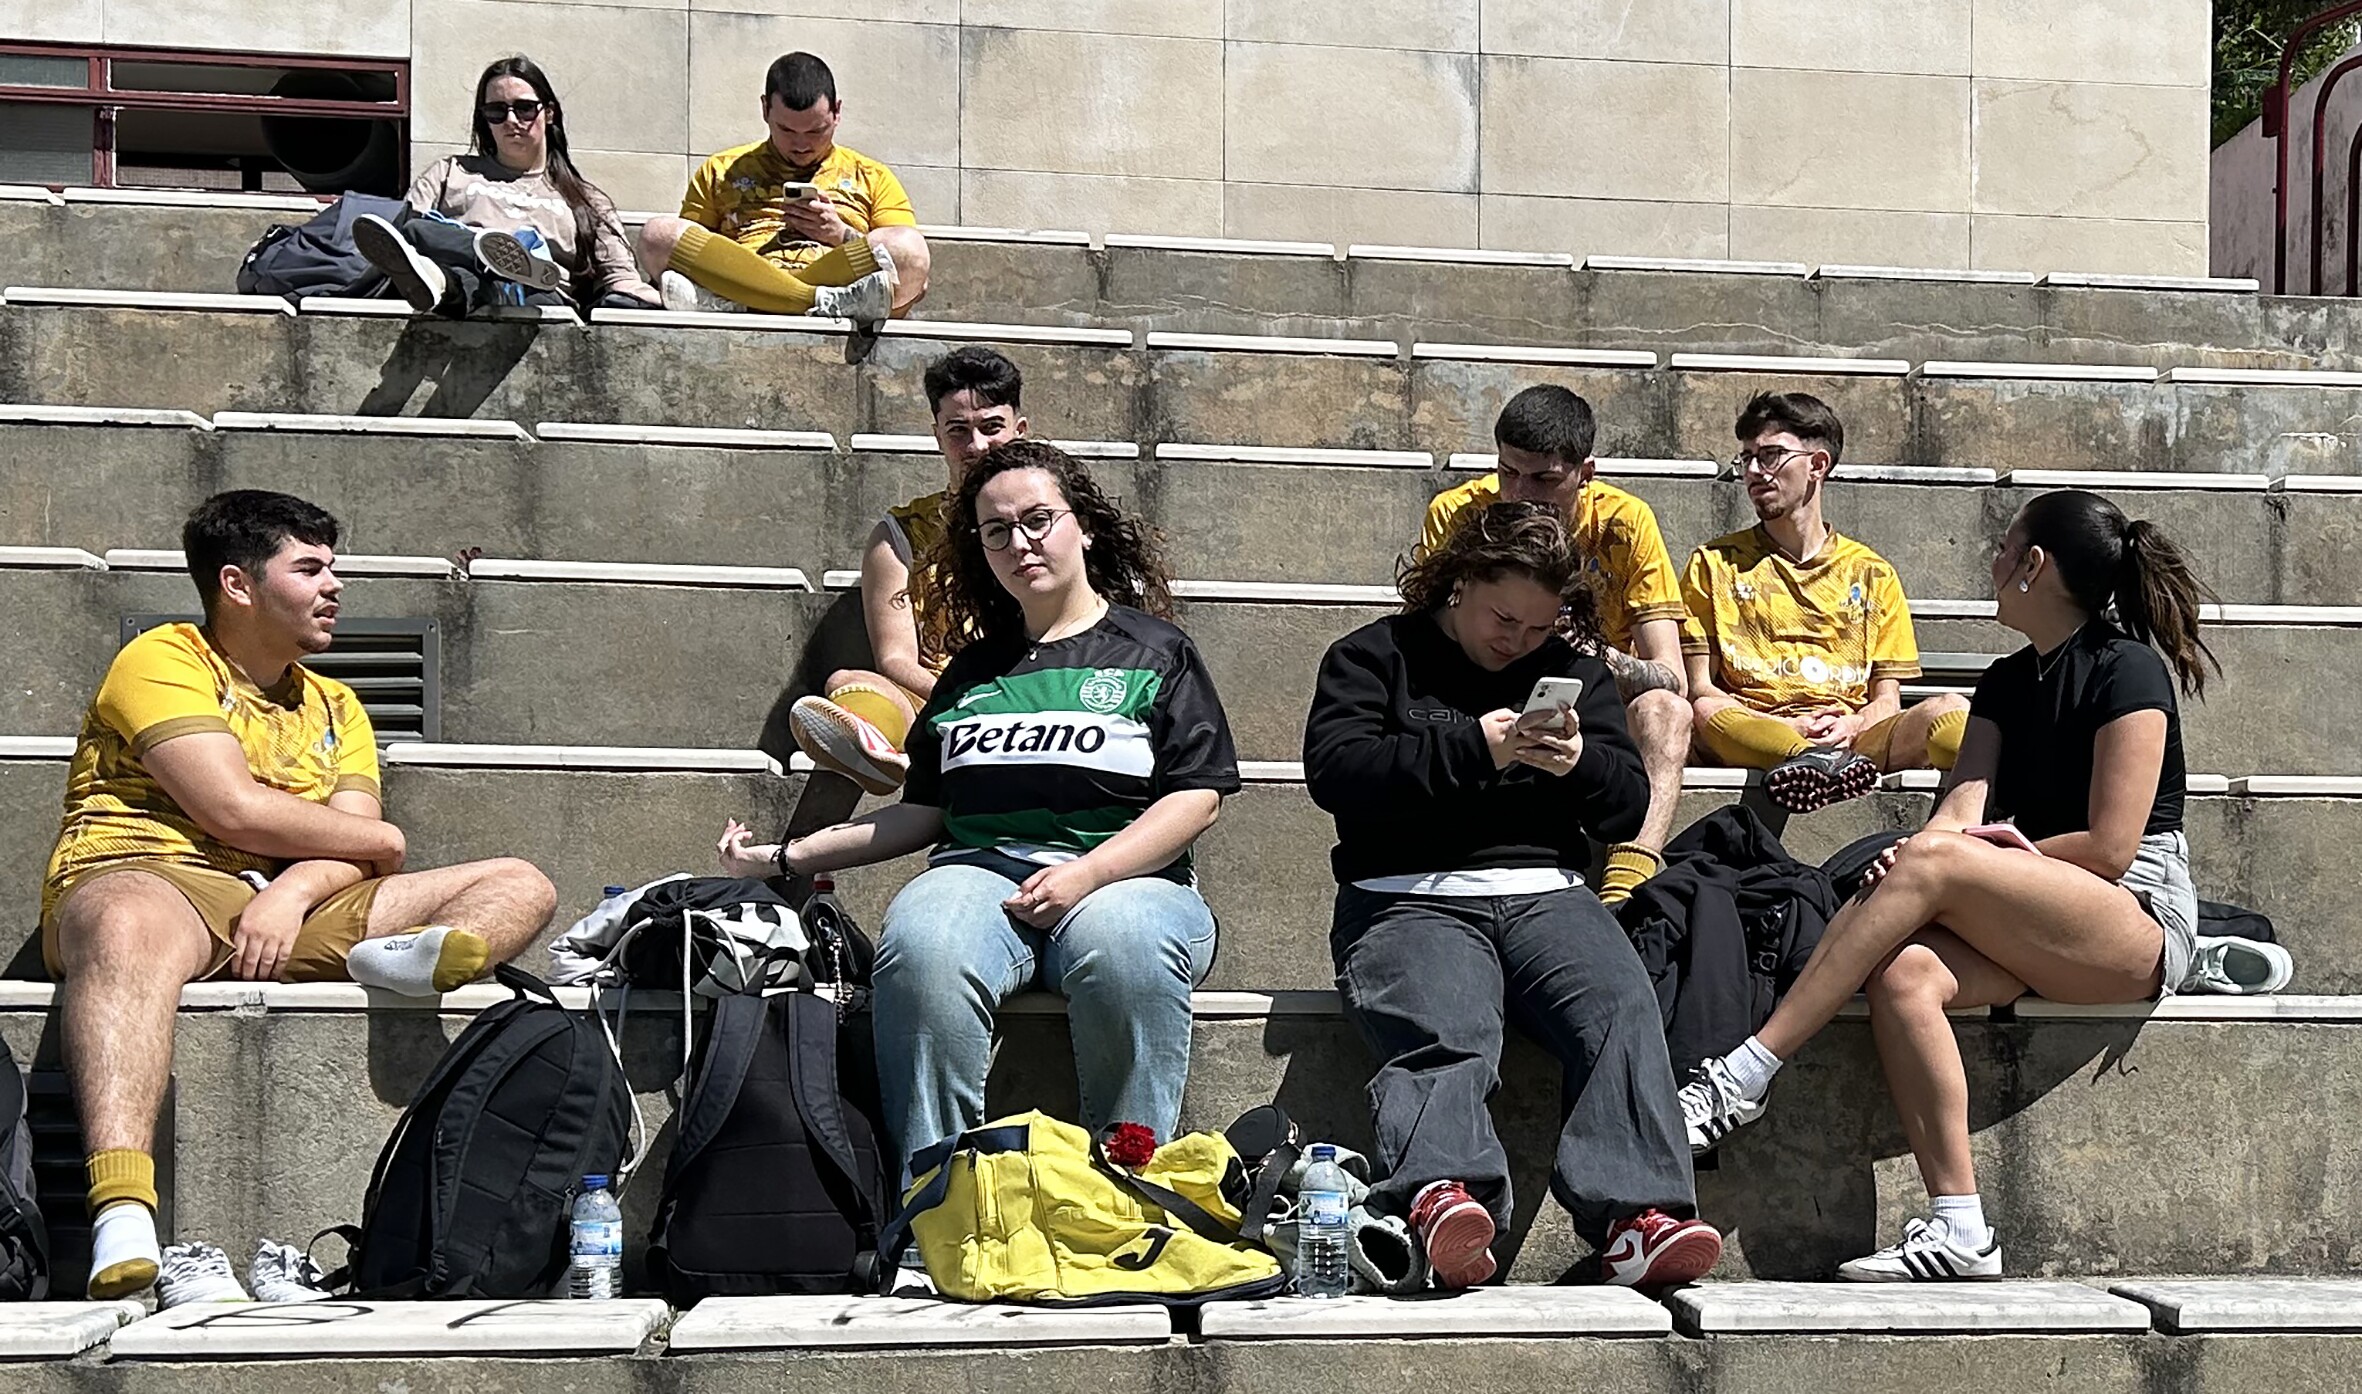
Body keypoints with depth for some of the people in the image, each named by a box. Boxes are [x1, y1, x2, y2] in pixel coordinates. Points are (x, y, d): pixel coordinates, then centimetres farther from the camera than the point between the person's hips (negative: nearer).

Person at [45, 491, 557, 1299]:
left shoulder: (334, 707, 25)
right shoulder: (162, 662, 6)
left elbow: (358, 852, 9)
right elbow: (232, 810, -10)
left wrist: (294, 890, -15)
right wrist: (379, 839, 4)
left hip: (298, 906, 6)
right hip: (148, 878, -6)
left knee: (522, 887, -1)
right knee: (130, 929, -44)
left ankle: (397, 960, -37)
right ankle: (121, 1224, -59)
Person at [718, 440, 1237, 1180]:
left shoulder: (1154, 650, 13)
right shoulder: (973, 669, 26)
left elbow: (1197, 796, 2)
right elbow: (925, 811, 26)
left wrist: (1086, 874, -13)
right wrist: (787, 858, 18)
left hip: (1127, 876, -2)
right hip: (982, 869, 3)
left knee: (1124, 950, -40)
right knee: (921, 950, -34)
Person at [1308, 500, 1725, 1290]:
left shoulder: (1573, 671, 23)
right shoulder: (1376, 656, 12)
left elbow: (1629, 806, 18)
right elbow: (1334, 770, -6)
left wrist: (1578, 764, -6)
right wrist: (1473, 749, -14)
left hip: (1544, 894, 3)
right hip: (1410, 898, -3)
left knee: (1621, 1009, -28)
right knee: (1443, 1035, -35)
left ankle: (1636, 1218, -42)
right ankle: (1438, 1195, -58)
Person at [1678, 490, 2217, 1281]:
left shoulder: (2128, 669, -4)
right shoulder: (2006, 684, 19)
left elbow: (2109, 848, -12)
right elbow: (1959, 809, 4)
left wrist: (1967, 854, -3)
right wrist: (1920, 854, -20)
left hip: (2142, 924, -7)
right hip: (2042, 932, 7)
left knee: (1933, 863, -29)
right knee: (1903, 973, -26)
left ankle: (1744, 1075, -30)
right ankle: (1959, 1231, -31)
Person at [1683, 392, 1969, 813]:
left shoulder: (1871, 573, 19)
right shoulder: (1715, 564, 16)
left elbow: (1888, 701, 15)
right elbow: (1699, 691, 7)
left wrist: (1852, 724, -10)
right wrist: (1781, 727, -11)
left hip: (1855, 739, 2)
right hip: (1751, 739, -1)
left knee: (1950, 711, -28)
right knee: (1704, 713, -36)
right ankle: (1819, 760, -62)